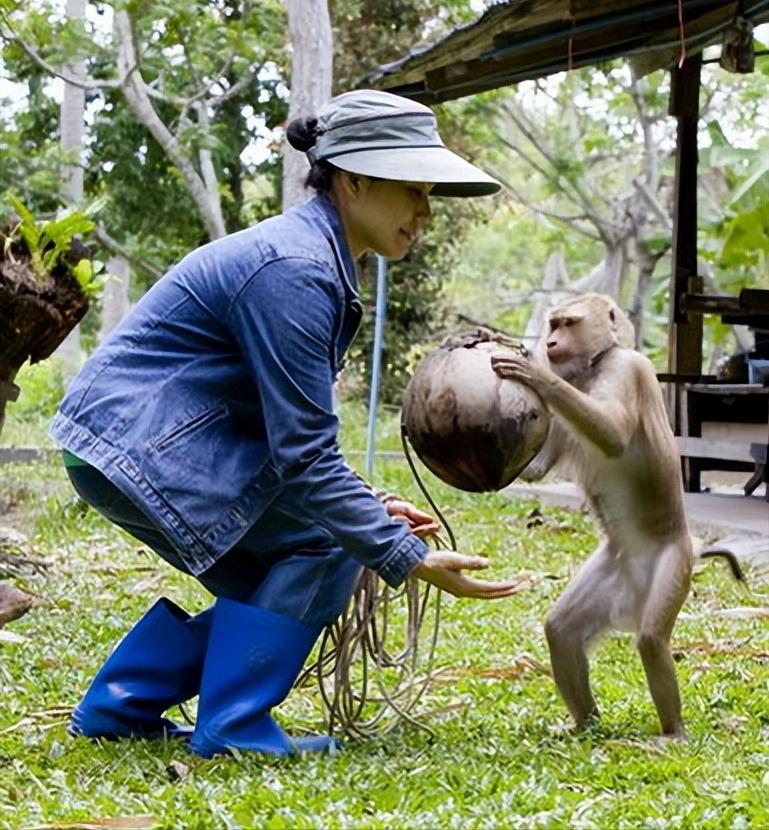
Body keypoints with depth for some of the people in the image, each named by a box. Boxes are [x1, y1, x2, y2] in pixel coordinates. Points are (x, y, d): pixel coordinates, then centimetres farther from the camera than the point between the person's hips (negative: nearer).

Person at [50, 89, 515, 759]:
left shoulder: (317, 259, 10)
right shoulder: (293, 272, -21)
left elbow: (292, 430, 16)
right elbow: (303, 452, -23)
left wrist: (371, 512, 7)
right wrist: (409, 558, -21)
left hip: (128, 438, 10)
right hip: (138, 439, -10)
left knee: (275, 580, 16)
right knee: (323, 540, -11)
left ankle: (118, 707, 19)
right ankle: (233, 727, -4)